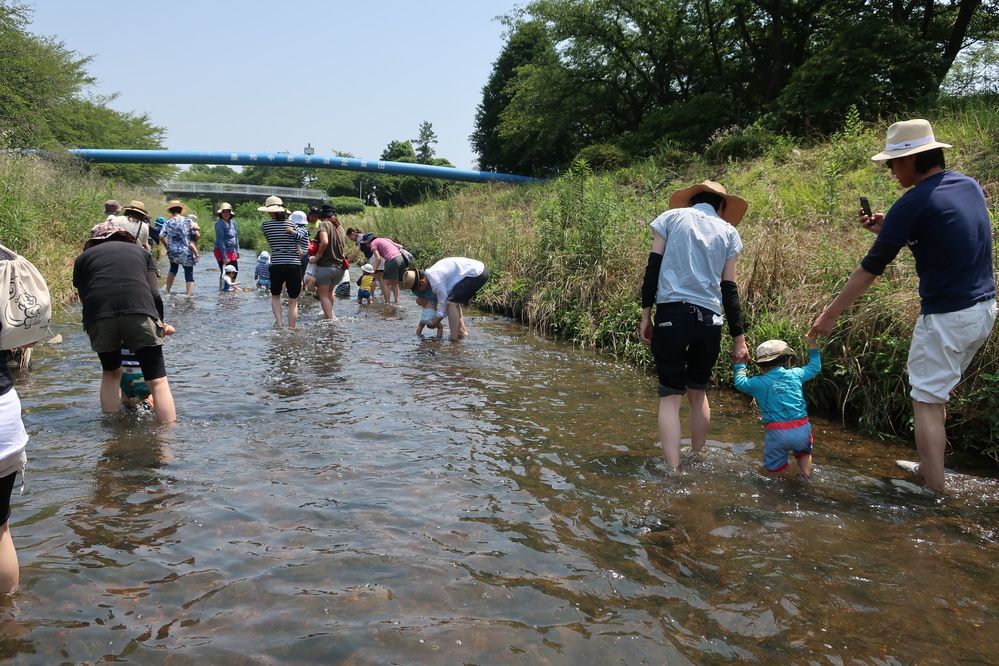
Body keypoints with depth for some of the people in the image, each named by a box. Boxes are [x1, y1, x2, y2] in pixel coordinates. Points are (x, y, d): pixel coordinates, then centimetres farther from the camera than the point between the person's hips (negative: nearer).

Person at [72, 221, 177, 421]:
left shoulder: (84, 257, 28)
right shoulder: (140, 251, 29)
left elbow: (83, 296, 21)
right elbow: (155, 294, 16)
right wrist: (160, 323, 27)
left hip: (98, 315, 1)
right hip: (140, 311, -1)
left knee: (111, 374, 23)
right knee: (158, 381, 1)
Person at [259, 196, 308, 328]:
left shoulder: (265, 226, 2)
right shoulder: (292, 225, 4)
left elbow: (270, 244, 11)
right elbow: (299, 249, 4)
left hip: (276, 266, 0)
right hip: (294, 266, 0)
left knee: (275, 296, 22)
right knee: (293, 301, 7)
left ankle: (279, 323, 4)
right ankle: (291, 329, 6)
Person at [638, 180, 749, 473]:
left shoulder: (672, 216, 9)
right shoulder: (728, 232, 13)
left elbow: (653, 267, 1)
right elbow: (729, 289, 9)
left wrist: (646, 314, 4)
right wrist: (739, 338, 12)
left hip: (671, 314, -2)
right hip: (709, 319, 2)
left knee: (671, 395, -1)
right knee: (698, 391, 19)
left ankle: (673, 471, -10)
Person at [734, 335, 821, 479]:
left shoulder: (758, 383, 1)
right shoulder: (795, 374, 8)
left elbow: (740, 382, 20)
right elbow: (815, 367, 26)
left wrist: (739, 364, 34)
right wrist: (812, 344, 38)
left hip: (778, 434, -2)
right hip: (802, 429, 3)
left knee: (774, 467, 11)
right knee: (803, 452, 29)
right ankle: (806, 477, 16)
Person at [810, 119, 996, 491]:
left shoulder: (913, 204, -16)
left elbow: (870, 269, -13)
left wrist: (829, 315, -6)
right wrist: (890, 230, 12)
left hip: (946, 317, -9)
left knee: (926, 401, -1)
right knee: (937, 392, 21)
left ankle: (936, 492, 1)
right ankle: (929, 467, 29)